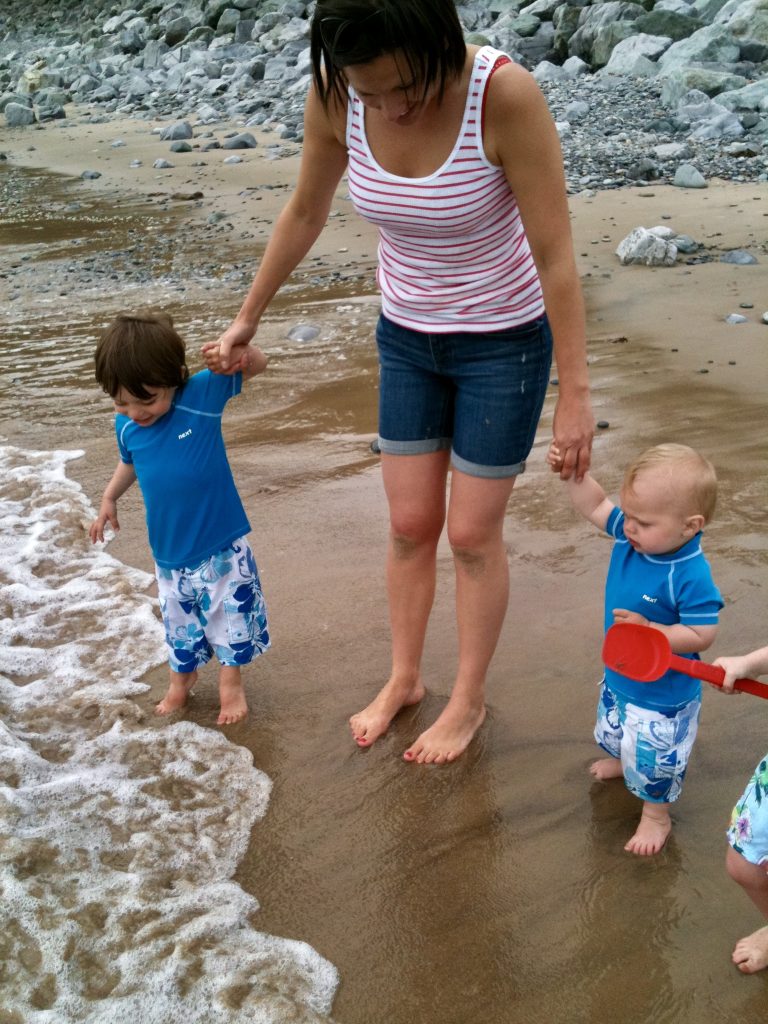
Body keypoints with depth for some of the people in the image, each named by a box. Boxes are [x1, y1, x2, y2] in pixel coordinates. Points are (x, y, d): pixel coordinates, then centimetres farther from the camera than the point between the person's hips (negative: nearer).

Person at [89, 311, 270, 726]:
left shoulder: (201, 394, -19)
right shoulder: (125, 425, -7)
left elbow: (258, 364, -18)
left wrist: (238, 351, -39)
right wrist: (109, 498, 10)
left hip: (221, 545, -3)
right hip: (169, 551, 3)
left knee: (230, 615, 13)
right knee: (179, 622, 20)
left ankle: (231, 681, 35)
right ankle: (181, 676, 45)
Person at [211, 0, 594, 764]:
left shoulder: (505, 93, -29)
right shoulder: (334, 95, -16)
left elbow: (556, 254, -23)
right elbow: (305, 211, 1)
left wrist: (575, 393, -20)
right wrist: (248, 316, 12)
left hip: (505, 340, -4)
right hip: (407, 337, 4)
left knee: (473, 534, 6)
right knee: (409, 525, 13)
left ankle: (469, 699, 29)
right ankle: (403, 678, 36)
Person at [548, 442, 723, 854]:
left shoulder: (691, 576, -36)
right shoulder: (632, 536, -17)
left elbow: (701, 635, -30)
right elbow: (596, 507, -4)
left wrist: (649, 629, -38)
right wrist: (575, 473, -18)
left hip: (663, 692, -8)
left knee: (654, 755, 11)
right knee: (614, 726, 35)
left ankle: (656, 816, 37)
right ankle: (622, 760, 67)